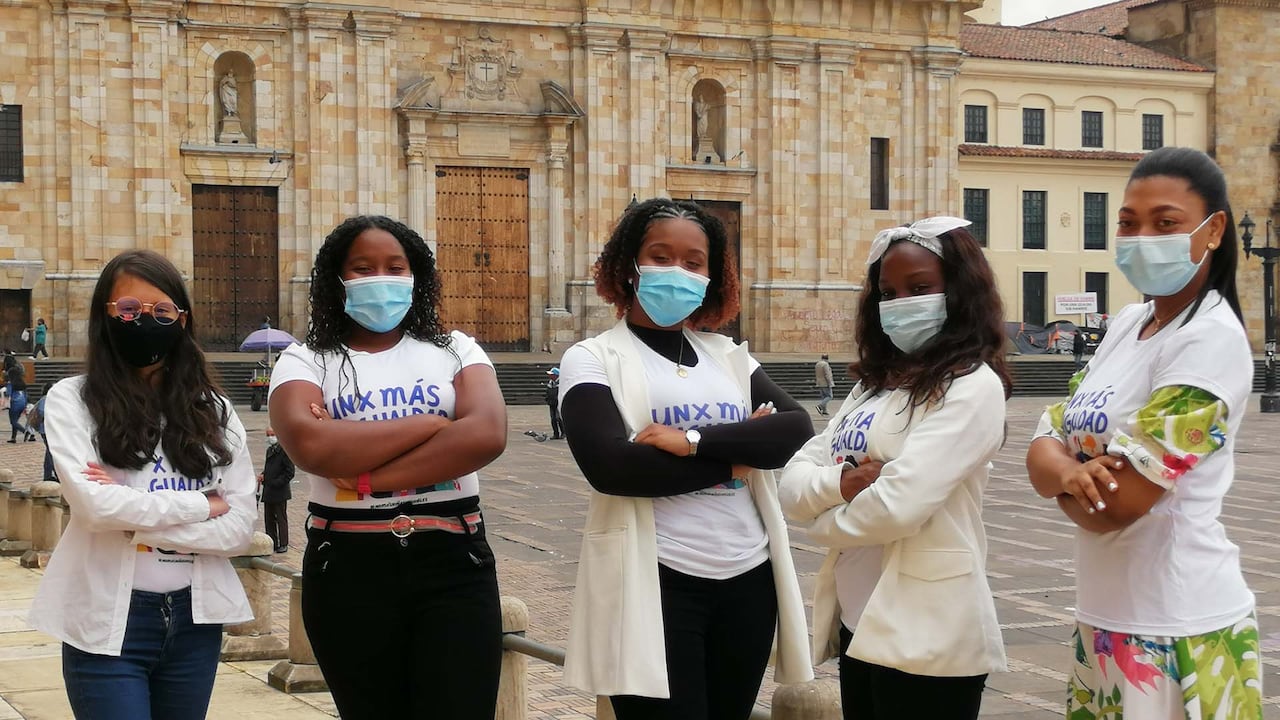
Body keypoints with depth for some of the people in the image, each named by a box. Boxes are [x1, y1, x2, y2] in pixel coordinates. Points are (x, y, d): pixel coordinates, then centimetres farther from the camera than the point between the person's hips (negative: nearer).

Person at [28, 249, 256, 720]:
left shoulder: (212, 409, 6)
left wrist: (135, 518, -13)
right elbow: (94, 504, -17)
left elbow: (241, 528, -2)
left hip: (196, 620, 4)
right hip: (108, 620, -3)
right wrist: (201, 506, -9)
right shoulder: (72, 400, -2)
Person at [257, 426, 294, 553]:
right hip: (268, 492, 8)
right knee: (269, 519, 10)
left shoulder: (284, 450, -12)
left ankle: (283, 544, 9)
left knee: (281, 519, 1)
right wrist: (263, 475, 4)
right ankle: (272, 544, 18)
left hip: (280, 491, -8)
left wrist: (276, 483, -19)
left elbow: (289, 472, -15)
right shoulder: (270, 450, 15)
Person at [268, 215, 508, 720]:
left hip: (453, 565, 0)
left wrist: (364, 477, -16)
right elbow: (309, 445, -18)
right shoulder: (306, 362, 4)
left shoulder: (454, 351, 8)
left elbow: (487, 435, -13)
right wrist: (431, 423, -12)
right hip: (350, 571, 0)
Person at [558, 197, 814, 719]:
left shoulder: (730, 357, 12)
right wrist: (737, 454, -10)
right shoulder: (594, 359, -1)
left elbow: (798, 430, -3)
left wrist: (696, 441, -17)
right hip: (654, 584, -4)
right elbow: (608, 465, -18)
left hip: (748, 579, 5)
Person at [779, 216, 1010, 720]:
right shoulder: (875, 383, 13)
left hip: (927, 638, -8)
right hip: (858, 626, 8)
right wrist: (840, 484, -14)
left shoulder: (972, 387, -12)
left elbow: (898, 505, -23)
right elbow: (792, 484, 7)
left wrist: (825, 520, -3)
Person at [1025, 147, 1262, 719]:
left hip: (1178, 635, -8)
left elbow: (1121, 503, -22)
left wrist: (1066, 479, -2)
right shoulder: (1128, 323, 7)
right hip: (1104, 620, 8)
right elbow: (1044, 447, 3)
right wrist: (1070, 472, -19)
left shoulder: (1211, 338, -17)